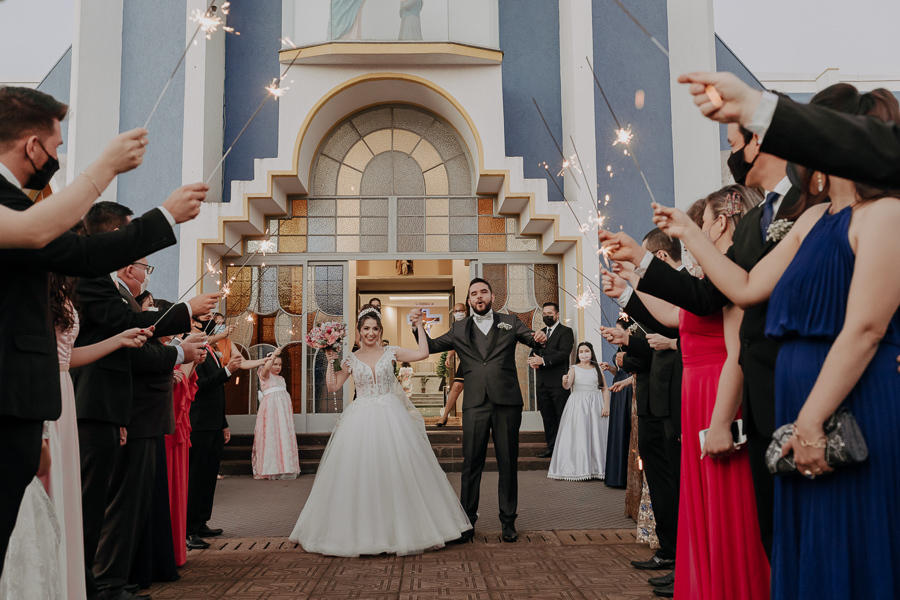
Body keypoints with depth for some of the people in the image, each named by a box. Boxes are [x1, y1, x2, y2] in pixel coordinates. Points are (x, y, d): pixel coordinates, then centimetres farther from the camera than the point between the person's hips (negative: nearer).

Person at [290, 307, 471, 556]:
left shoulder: (391, 352, 6)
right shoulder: (351, 359, 9)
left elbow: (423, 353, -1)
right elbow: (333, 386, 6)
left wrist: (419, 326, 0)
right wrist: (331, 360, 1)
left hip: (391, 417, 0)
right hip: (362, 420, 1)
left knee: (397, 470, -2)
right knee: (360, 473, -2)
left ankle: (401, 528, 11)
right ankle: (362, 532, 8)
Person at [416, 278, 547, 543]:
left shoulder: (509, 323, 13)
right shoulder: (460, 329, 15)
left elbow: (532, 338, 5)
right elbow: (431, 346, 14)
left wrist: (540, 338, -19)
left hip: (507, 402, 0)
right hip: (475, 404, 0)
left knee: (508, 464, 5)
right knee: (471, 464, 0)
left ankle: (508, 522, 16)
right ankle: (467, 522, 11)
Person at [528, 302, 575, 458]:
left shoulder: (566, 331, -1)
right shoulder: (540, 332, 20)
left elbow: (564, 354, -13)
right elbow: (534, 352, 19)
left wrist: (543, 360, -20)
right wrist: (532, 361, -5)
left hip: (558, 382, -6)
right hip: (542, 382, 6)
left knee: (562, 417, -4)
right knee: (548, 418, 9)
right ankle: (551, 447, 15)